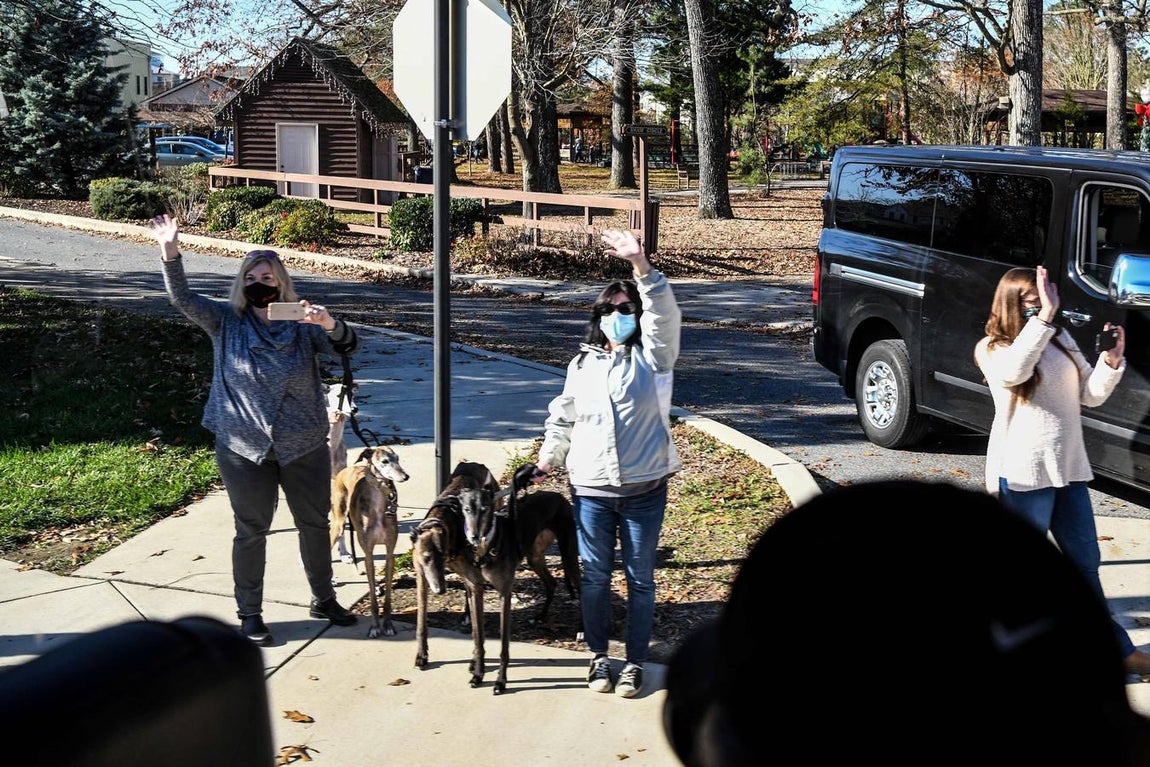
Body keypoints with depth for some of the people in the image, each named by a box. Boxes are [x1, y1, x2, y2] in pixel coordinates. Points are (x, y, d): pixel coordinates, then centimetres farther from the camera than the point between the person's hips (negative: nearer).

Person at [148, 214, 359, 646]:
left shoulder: (302, 326, -3)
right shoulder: (227, 322, -2)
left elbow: (348, 346, -14)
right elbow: (183, 299, -12)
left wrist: (330, 325, -36)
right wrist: (170, 253, -26)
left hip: (304, 447, 2)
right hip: (244, 449, -1)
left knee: (315, 523, 14)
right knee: (251, 531, 7)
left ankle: (323, 599, 33)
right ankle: (249, 614, 20)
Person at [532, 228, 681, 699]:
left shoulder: (652, 357, 0)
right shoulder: (583, 365, 9)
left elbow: (664, 312, -18)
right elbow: (562, 417, 20)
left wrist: (639, 263, -29)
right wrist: (548, 460, 14)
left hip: (645, 488, -2)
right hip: (591, 489, 2)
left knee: (640, 579, 6)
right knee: (594, 576, 10)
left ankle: (635, 663, 18)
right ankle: (598, 657, 24)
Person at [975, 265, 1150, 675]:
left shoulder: (1062, 339, 11)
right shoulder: (992, 348, -7)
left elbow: (1091, 394, 10)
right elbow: (1013, 371, -31)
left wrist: (1112, 361, -9)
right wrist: (1045, 316, -33)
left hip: (1069, 468, 7)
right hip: (1022, 473, -7)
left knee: (1086, 563, 17)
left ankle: (1115, 648, 28)